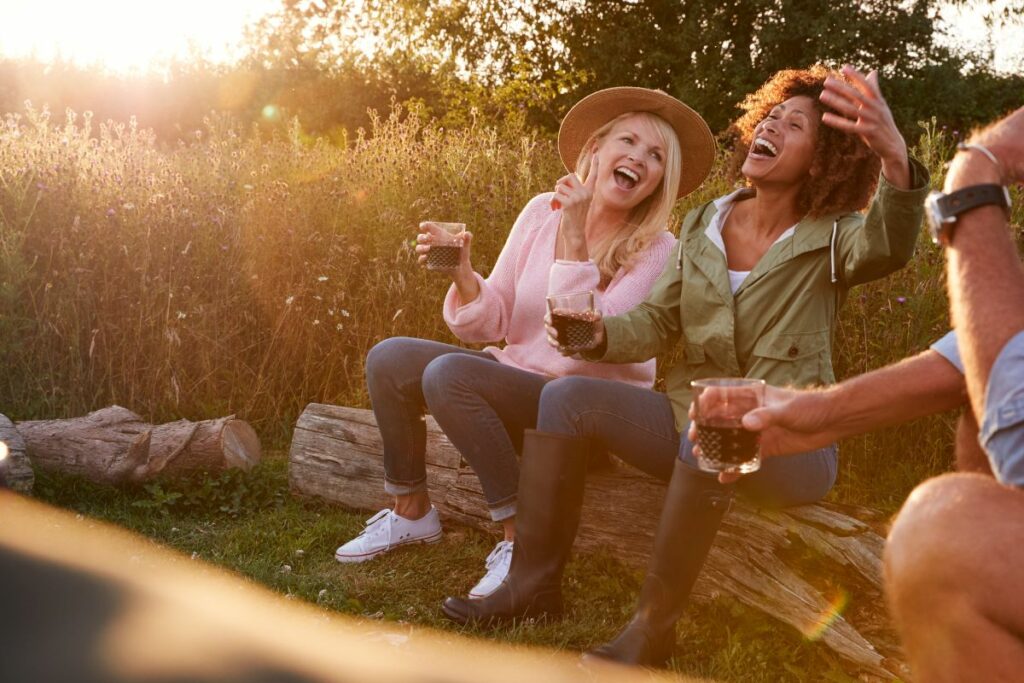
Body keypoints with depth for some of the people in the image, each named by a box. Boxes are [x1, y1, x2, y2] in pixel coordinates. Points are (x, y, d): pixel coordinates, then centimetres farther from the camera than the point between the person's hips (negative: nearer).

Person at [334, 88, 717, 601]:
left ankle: (523, 535, -18)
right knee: (388, 359, -7)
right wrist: (463, 275, -18)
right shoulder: (541, 212, 1)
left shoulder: (656, 251, -12)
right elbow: (490, 324, 2)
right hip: (516, 376, 6)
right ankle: (412, 511, 9)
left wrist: (574, 238, -25)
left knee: (448, 373, -27)